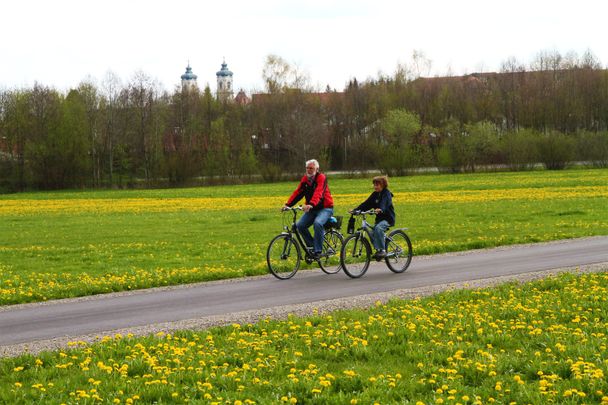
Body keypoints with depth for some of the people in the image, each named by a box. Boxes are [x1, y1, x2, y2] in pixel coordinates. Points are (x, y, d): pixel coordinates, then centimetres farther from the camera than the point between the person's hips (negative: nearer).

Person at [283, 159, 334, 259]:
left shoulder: (321, 178, -15)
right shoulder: (305, 179, 6)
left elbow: (318, 193, -31)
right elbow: (297, 193, -2)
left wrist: (311, 204, -48)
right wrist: (288, 204, -17)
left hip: (325, 208, -7)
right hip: (312, 209, 7)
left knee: (318, 223, -34)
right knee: (300, 225, -11)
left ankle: (318, 251, -25)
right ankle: (311, 246, 6)